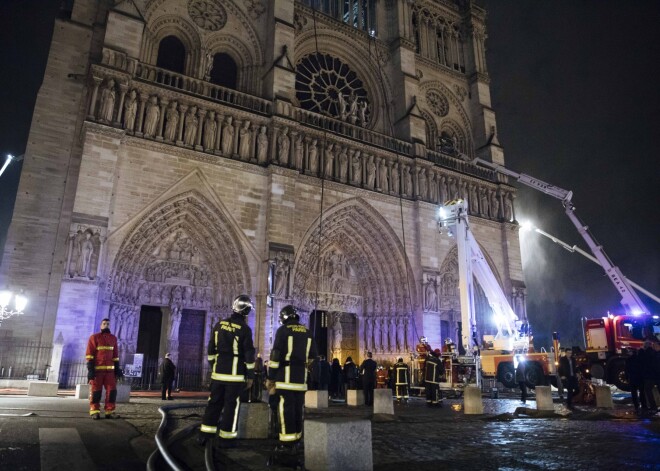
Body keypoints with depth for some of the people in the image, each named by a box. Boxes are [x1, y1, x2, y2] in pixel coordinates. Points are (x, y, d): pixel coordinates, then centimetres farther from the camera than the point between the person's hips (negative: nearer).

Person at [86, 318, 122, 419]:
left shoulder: (113, 338, 14)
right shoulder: (94, 337, 1)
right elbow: (89, 354, -5)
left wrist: (117, 368, 10)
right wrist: (90, 369, -13)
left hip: (110, 369, 4)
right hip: (97, 369, -4)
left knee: (112, 390, 0)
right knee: (96, 390, 0)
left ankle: (110, 411, 4)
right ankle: (94, 412, 5)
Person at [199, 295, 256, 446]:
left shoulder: (219, 324, 3)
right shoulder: (245, 329, -12)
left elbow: (211, 349, 9)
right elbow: (249, 354, -10)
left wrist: (213, 366, 20)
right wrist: (250, 375, -2)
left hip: (218, 371, 5)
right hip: (235, 373, -5)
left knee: (214, 402, 13)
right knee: (231, 405, 4)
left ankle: (204, 435, 15)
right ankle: (225, 438, 10)